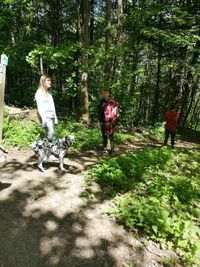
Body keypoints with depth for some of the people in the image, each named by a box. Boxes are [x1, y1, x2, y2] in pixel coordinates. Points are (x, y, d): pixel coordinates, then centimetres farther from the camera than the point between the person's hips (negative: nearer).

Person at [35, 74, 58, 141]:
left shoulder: (49, 93, 18)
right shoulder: (39, 93, -2)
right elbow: (39, 108, -8)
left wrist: (55, 117, 15)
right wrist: (44, 119, -16)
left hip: (52, 117, 7)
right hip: (45, 117, -6)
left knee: (50, 134, 4)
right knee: (51, 134, -16)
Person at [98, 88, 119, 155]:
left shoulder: (112, 102, -11)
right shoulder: (101, 101, 6)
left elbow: (116, 112, -9)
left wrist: (114, 122, -12)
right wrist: (99, 119, 14)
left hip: (110, 122, -5)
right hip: (103, 121, 6)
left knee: (110, 136, -2)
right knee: (104, 135, 13)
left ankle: (112, 150, 8)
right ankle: (104, 148, 25)